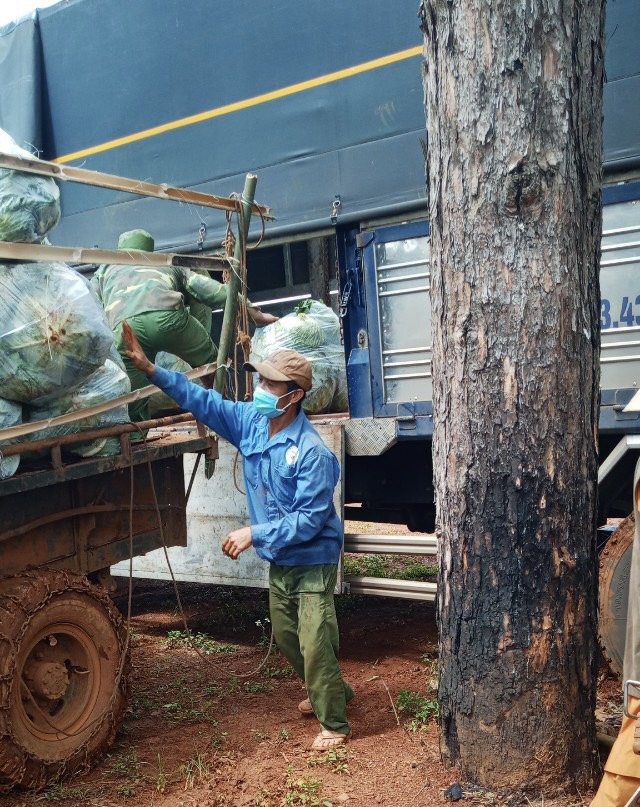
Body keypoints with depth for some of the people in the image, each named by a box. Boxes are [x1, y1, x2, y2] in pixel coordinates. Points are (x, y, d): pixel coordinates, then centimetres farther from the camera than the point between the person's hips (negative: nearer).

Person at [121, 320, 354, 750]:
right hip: (279, 559, 8)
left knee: (315, 643, -3)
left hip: (312, 561, -8)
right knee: (286, 635, 20)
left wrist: (254, 534, -27)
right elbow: (205, 402, -2)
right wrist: (151, 369, -10)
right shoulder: (251, 421, -5)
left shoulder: (312, 452, -27)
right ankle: (333, 692, 43)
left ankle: (335, 724, 16)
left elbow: (309, 520, -27)